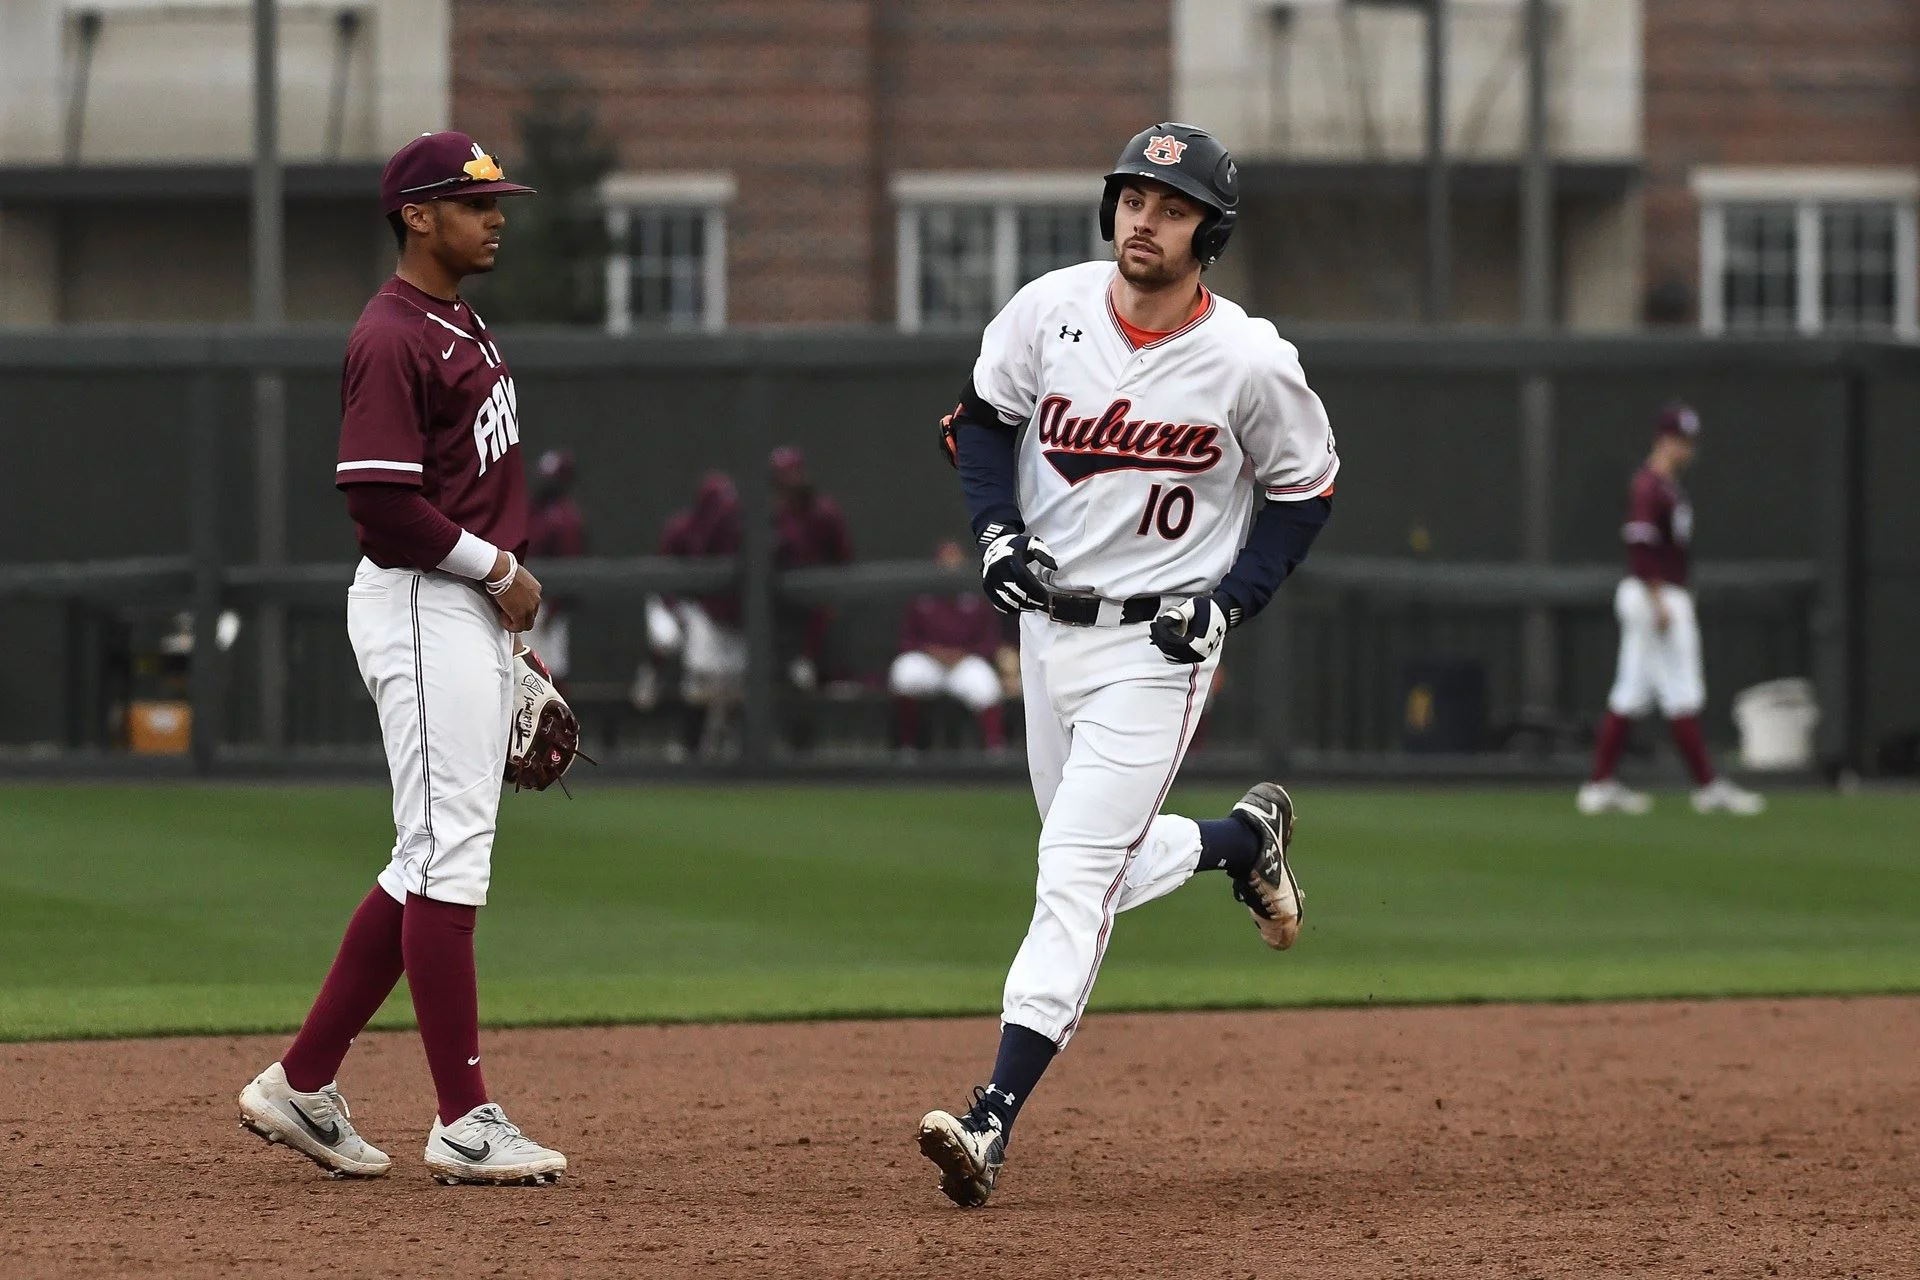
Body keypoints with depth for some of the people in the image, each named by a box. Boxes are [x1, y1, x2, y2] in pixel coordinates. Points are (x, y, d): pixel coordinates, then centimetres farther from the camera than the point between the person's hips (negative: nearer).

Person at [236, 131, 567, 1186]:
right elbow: (381, 502, -21)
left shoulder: (463, 327, 17)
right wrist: (497, 567, -14)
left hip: (477, 607, 10)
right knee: (447, 854, -9)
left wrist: (508, 613, 19)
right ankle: (465, 1124, -9)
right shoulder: (392, 340, -14)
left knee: (438, 860, 11)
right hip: (421, 610, -10)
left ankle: (304, 1083, 16)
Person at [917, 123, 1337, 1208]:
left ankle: (995, 1121, -19)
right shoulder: (1049, 310, -6)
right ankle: (1245, 839, 47)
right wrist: (999, 529, -5)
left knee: (1076, 875, -15)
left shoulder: (1252, 363, -14)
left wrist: (1231, 597, -11)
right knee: (1109, 866, 17)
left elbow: (1305, 489, 0)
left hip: (1158, 644, -5)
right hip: (1048, 622, 5)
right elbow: (983, 417, 10)